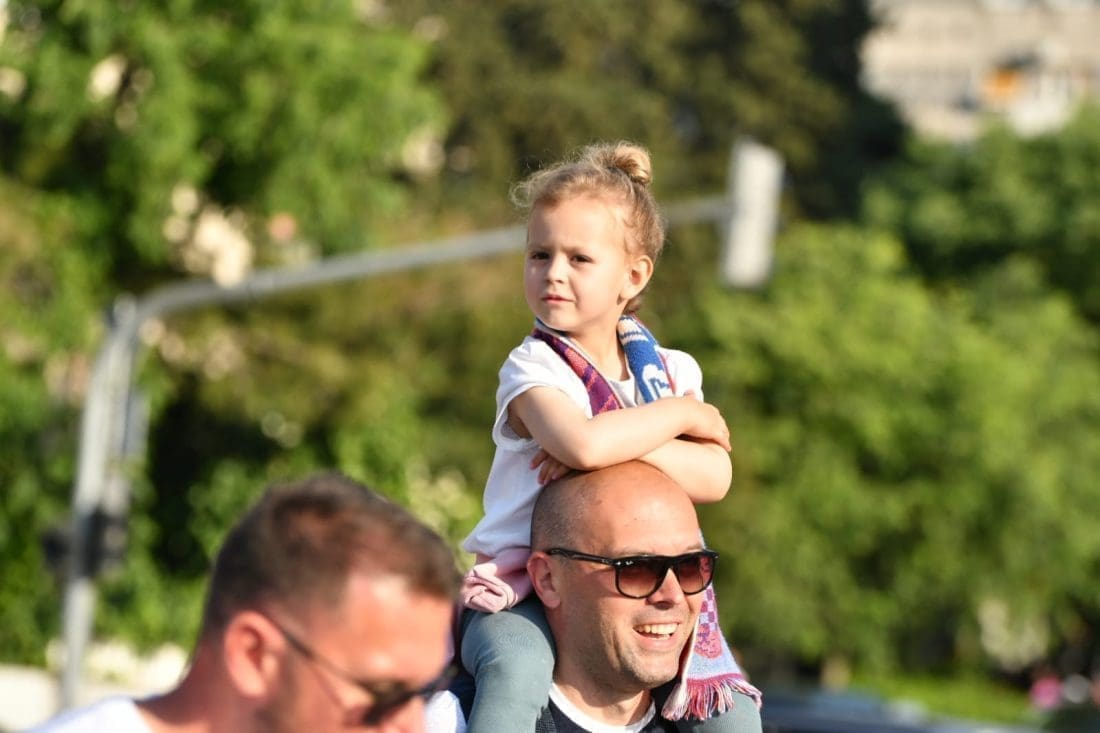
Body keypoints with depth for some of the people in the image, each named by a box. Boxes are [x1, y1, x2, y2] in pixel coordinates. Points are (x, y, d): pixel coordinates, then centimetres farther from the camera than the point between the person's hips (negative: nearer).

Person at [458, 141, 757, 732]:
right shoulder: (533, 369, -10)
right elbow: (581, 443, -32)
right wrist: (680, 415, -15)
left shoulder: (669, 370, 6)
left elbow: (713, 478, -10)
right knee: (517, 668, -36)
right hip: (522, 597, -5)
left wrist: (616, 445, -23)